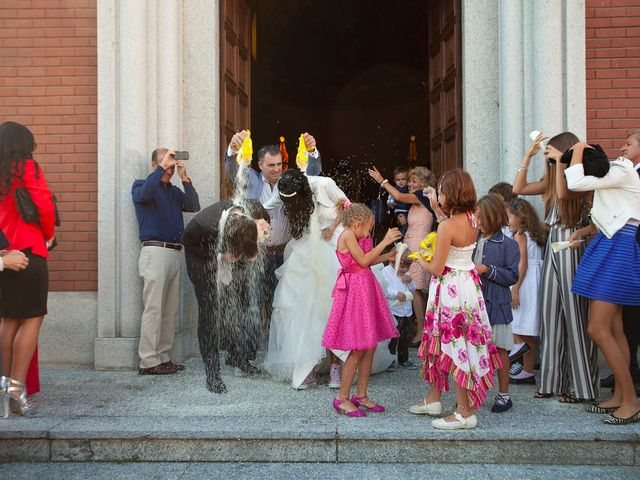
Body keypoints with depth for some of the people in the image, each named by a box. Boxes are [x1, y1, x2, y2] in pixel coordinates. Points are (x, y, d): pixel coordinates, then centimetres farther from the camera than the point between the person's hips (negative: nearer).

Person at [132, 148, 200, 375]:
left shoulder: (175, 191, 21)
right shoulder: (141, 185, 5)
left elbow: (194, 206, 6)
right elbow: (143, 194, -19)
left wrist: (185, 178, 0)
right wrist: (162, 167, -15)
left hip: (175, 253, 7)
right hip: (156, 252, -7)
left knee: (170, 310, 6)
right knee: (154, 309, -10)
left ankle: (163, 358, 12)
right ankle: (148, 362, -7)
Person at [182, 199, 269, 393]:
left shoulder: (255, 209, -33)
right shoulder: (203, 224, -42)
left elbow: (265, 220, -6)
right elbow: (187, 241, -19)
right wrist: (218, 257, -24)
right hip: (204, 257, -4)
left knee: (239, 305, 7)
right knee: (209, 310, -8)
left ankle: (236, 354, 28)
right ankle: (212, 372, -2)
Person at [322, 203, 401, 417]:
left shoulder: (356, 237, 14)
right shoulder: (347, 235, -14)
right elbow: (363, 261, -17)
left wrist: (387, 256, 16)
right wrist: (384, 242, -14)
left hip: (365, 290, 9)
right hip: (354, 292, -9)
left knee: (370, 347, 10)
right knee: (358, 349, -7)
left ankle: (361, 395, 19)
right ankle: (342, 398, 3)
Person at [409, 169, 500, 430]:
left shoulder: (447, 226, -21)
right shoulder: (472, 220, 1)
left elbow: (437, 269, -18)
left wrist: (420, 261, 2)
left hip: (450, 288, -9)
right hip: (469, 282, 9)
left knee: (452, 346, 1)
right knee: (438, 342, 19)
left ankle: (465, 413, 9)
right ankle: (433, 399, 31)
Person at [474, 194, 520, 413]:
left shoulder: (507, 244, -8)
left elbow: (512, 276, -11)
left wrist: (487, 270, -18)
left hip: (495, 304, -4)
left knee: (499, 349, 6)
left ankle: (504, 395, 19)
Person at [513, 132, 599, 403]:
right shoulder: (551, 180, 13)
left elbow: (563, 194, -24)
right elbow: (518, 189, 9)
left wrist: (560, 160, -17)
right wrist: (528, 156, 6)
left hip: (573, 250, -7)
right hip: (553, 248, 7)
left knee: (575, 316, -3)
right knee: (551, 315, 8)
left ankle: (581, 385, 6)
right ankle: (553, 381, 16)